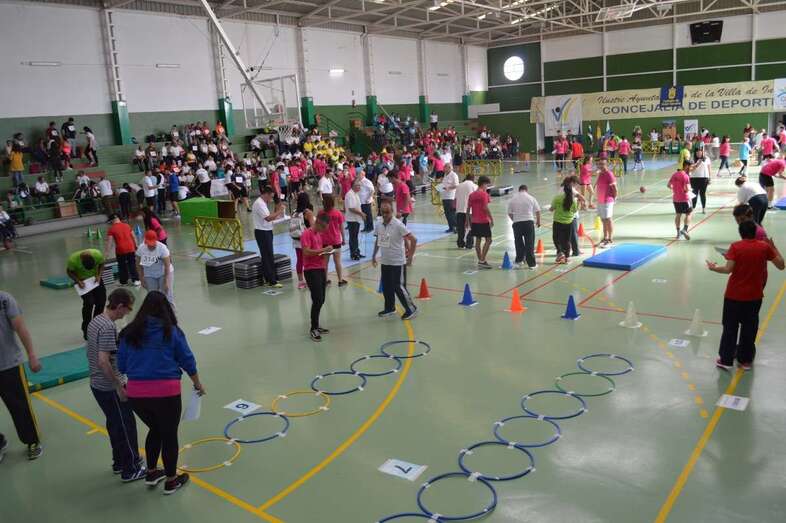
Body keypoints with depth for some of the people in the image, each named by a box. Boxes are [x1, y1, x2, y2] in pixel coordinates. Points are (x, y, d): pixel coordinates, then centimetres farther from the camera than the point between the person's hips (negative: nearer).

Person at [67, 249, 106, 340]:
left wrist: (99, 275, -22)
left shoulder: (98, 254, -27)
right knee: (89, 303, -16)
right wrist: (78, 281, -25)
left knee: (101, 301, 3)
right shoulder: (73, 259, -30)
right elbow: (69, 272, -11)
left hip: (95, 279, 3)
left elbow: (101, 265, -6)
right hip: (82, 281, -3)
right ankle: (86, 330, -3)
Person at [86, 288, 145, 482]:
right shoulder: (108, 327, -24)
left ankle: (120, 462, 34)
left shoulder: (95, 321, 7)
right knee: (127, 425, 2)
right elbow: (103, 361, -29)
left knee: (114, 423, 21)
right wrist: (120, 386, -21)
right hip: (109, 388, -9)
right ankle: (131, 470, 12)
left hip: (97, 384, 9)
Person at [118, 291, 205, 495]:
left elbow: (121, 365, 9)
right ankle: (171, 481, 27)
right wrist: (197, 383, 19)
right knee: (169, 434, 14)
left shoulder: (129, 332, 7)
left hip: (135, 393, 4)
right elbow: (187, 360, 5)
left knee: (155, 430, 26)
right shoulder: (171, 331, 0)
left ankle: (151, 473, 38)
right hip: (166, 392, -3)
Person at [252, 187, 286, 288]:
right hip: (262, 232, -10)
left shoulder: (263, 203, 15)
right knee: (267, 257, -7)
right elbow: (268, 218, -26)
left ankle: (269, 278, 22)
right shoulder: (259, 203, -17)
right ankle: (272, 281, -4)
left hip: (267, 232, 10)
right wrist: (279, 211, -18)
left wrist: (276, 215, 5)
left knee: (268, 256, 14)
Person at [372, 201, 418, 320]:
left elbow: (413, 240, -17)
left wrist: (410, 257, -16)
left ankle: (411, 309, 11)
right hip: (385, 261, 6)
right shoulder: (379, 224, 1)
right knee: (386, 286, 13)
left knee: (399, 287, -4)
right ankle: (390, 308, 32)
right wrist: (374, 255, 16)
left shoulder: (398, 225, -17)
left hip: (398, 262, -6)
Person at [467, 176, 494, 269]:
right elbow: (485, 208, -17)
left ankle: (480, 261, 15)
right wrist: (491, 219, -11)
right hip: (483, 221, -7)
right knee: (488, 240, -1)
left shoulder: (472, 195, 10)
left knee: (478, 240, 11)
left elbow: (468, 209, 10)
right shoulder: (484, 194, -11)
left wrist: (469, 220, 18)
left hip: (474, 221, 7)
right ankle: (482, 261, -7)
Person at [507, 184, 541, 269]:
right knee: (530, 244, 3)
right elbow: (537, 211, 4)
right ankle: (532, 264, 6)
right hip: (529, 222, -1)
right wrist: (538, 221, 18)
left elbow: (509, 213, 6)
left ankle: (519, 261, 14)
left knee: (518, 243, 13)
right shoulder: (531, 198, 2)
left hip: (517, 223, 1)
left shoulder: (512, 199, 4)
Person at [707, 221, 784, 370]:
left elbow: (728, 269, -19)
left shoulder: (735, 247, -11)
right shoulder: (765, 246, -4)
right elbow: (781, 265, 2)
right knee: (749, 327, 15)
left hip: (734, 295, -2)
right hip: (754, 295, 2)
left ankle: (725, 360, 13)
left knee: (730, 327, 9)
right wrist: (773, 247, 12)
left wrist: (713, 268, -2)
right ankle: (746, 359, 24)